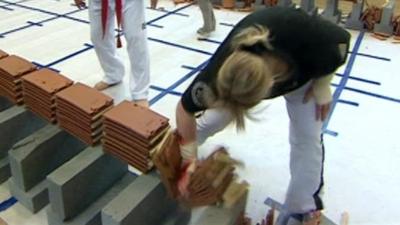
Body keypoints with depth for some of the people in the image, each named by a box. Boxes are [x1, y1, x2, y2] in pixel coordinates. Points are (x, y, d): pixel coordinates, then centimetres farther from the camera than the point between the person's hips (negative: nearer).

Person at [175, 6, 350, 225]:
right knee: (213, 118, 6)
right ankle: (172, 151, 35)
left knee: (307, 137, -5)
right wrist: (189, 160, -20)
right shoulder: (225, 70, -42)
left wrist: (322, 86, -17)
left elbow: (341, 40, -20)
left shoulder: (312, 46, -46)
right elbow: (186, 108, -27)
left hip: (305, 69, 0)